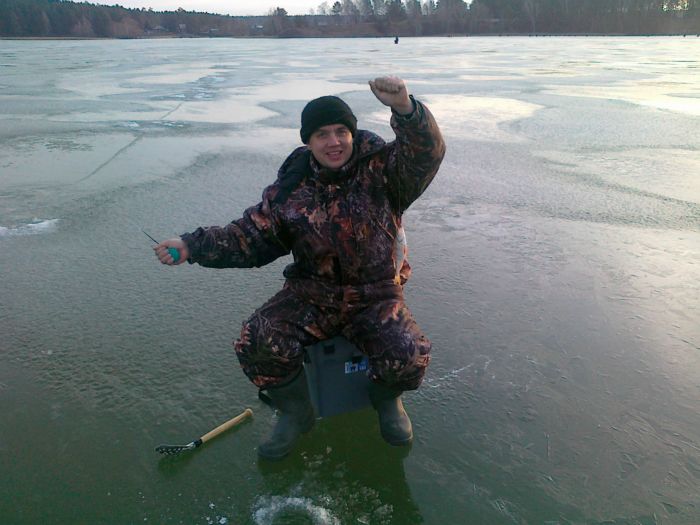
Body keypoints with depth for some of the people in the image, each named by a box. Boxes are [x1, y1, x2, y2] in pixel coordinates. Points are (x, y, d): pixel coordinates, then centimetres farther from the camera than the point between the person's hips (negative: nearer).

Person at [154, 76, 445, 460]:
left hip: (375, 298, -2)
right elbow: (250, 237, 4)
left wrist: (405, 108, -47)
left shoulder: (381, 169, -7)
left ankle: (386, 399, 14)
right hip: (311, 296, 2)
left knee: (409, 357, -26)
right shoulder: (290, 188, 1)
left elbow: (425, 152, -26)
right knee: (258, 343, -22)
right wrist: (192, 247, -8)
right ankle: (295, 411, 10)